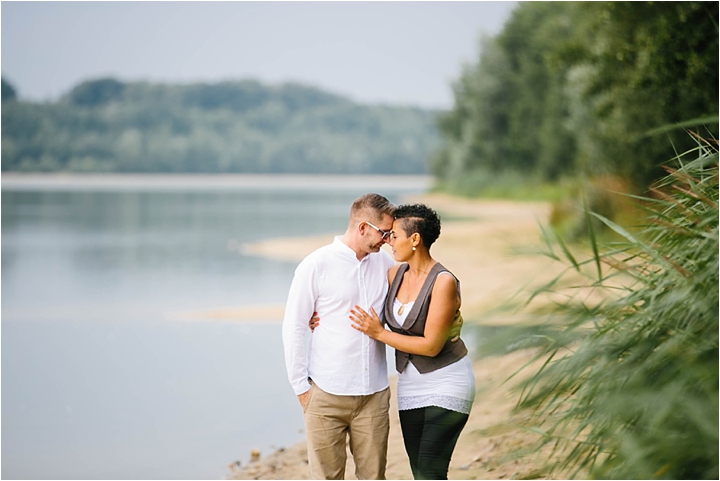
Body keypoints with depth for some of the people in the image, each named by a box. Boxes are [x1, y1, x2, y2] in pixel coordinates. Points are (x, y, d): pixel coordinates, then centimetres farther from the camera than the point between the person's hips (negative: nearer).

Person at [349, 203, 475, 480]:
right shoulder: (395, 274, 1)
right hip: (410, 384, 7)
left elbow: (431, 345, -21)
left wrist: (379, 333, -17)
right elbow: (366, 310, 19)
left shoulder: (444, 282, -20)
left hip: (445, 384, -7)